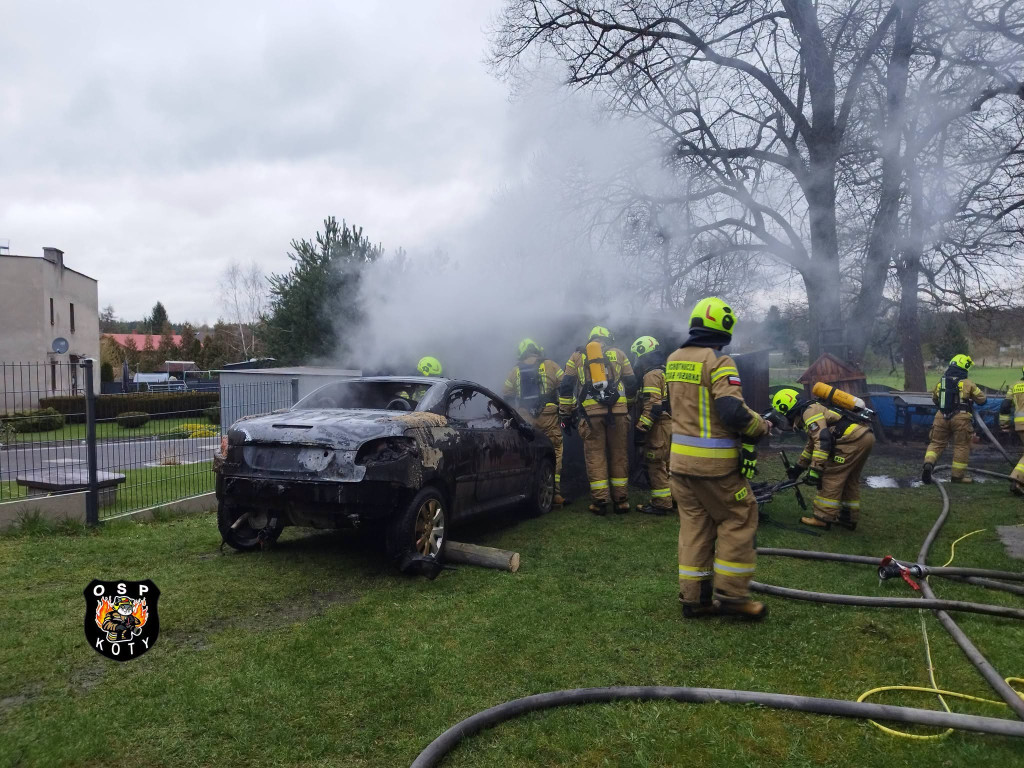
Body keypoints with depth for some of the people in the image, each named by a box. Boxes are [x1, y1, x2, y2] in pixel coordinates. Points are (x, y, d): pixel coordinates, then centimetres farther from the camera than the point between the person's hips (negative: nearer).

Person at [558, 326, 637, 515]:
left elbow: (565, 387, 11)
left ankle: (599, 501, 2)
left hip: (590, 412, 0)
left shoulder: (577, 356, 16)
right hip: (618, 411, 0)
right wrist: (629, 404, 31)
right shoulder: (618, 354, 16)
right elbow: (631, 384, 15)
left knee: (595, 456, 4)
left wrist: (565, 414, 15)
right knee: (619, 455, 7)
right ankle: (621, 500, 11)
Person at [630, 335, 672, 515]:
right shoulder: (663, 373, 18)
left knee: (655, 464, -6)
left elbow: (653, 406, -22)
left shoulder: (652, 375, -13)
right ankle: (672, 497, 25)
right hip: (668, 424, 10)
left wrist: (641, 428, -20)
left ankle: (661, 503, -3)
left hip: (658, 426, -10)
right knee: (666, 463, 17)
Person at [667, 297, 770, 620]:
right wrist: (762, 427, -8)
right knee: (739, 518, 8)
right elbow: (733, 412, -24)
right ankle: (730, 594, 10)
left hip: (680, 457, 7)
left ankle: (693, 597, 17)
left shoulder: (673, 360, 10)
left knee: (693, 522, 13)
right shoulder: (718, 361, -15)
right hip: (714, 461, -7)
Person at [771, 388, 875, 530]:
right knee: (850, 480, 19)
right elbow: (813, 444, 36)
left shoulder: (809, 411, -8)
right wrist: (799, 467, 41)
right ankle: (849, 518, 25)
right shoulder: (814, 409, 26)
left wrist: (815, 469, -19)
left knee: (831, 477, -3)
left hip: (853, 439, -10)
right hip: (866, 437, 10)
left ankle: (822, 518, 0)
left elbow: (823, 440, -20)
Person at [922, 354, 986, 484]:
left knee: (936, 443, 11)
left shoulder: (940, 382, 8)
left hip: (941, 417, 3)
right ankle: (958, 474, 14)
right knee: (962, 446, 9)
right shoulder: (968, 383, -4)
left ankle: (928, 463, -13)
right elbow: (982, 399, 4)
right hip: (961, 418, -3)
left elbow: (934, 399, 21)